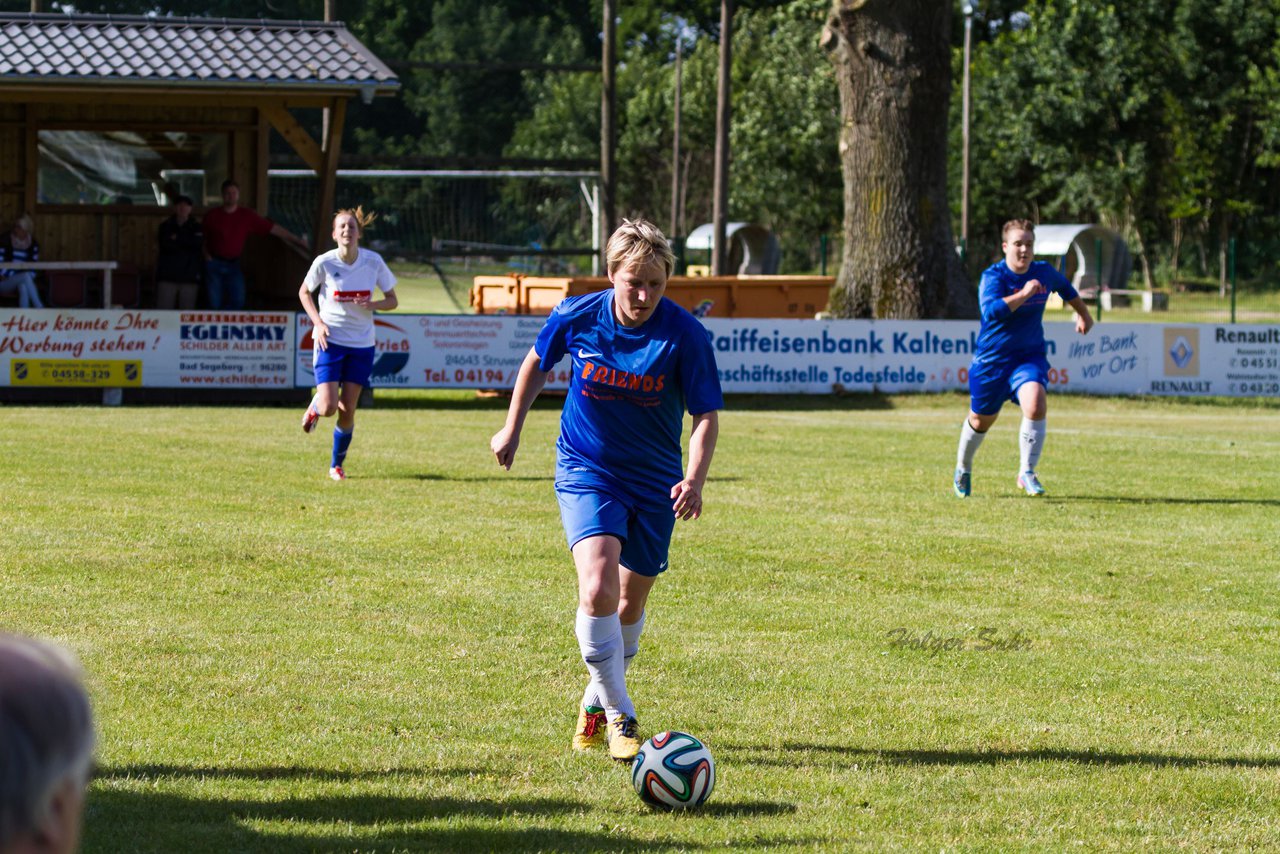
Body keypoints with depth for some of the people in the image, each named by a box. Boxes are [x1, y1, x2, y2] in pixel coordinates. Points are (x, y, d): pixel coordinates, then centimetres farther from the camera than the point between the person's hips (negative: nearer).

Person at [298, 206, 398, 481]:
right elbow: (304, 292, 6)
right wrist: (318, 322, -9)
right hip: (330, 340, -2)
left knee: (347, 410, 1)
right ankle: (314, 407, 26)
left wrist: (372, 305, -18)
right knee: (328, 407, -12)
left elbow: (392, 300, 4)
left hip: (362, 344, 2)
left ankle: (336, 465, 20)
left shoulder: (374, 262, -6)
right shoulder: (324, 263, -11)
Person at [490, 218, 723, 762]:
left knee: (630, 602, 13)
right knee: (598, 590, -23)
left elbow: (706, 415, -12)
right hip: (586, 472, -1)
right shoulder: (576, 318, -14)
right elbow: (537, 362, 8)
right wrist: (512, 428, 13)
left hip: (654, 482, 1)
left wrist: (694, 479, -28)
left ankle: (598, 698, 39)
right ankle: (619, 716, -10)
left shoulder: (685, 335, -18)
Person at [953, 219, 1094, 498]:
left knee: (1035, 405, -26)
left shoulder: (1044, 273, -1)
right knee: (981, 420, 13)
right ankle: (963, 469, 43)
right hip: (991, 360, -2)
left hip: (1030, 357, 2)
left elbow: (1066, 289, 23)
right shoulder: (993, 276, -16)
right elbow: (991, 310, -34)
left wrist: (1083, 314, 35)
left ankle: (1027, 472, -14)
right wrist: (1024, 294, -37)